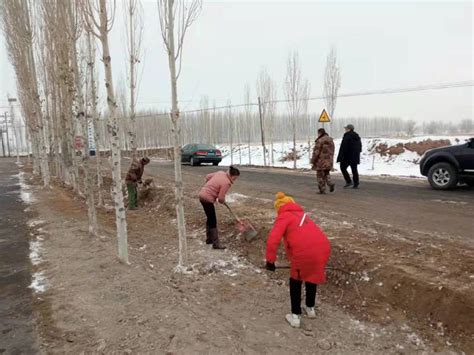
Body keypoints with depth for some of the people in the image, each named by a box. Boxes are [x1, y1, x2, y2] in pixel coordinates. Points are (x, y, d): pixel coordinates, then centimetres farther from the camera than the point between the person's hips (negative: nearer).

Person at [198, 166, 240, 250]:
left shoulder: (221, 173, 5)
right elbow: (221, 198, -18)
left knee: (210, 218, 19)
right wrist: (223, 201, 4)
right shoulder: (226, 183, -19)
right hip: (208, 199, -10)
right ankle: (216, 244, 1)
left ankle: (209, 239, 30)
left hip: (202, 195, 10)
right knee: (213, 221, -3)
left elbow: (208, 177, 17)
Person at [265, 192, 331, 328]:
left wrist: (270, 261, 3)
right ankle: (310, 308, 45)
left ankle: (295, 316, 23)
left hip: (305, 252, -6)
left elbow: (273, 240, -6)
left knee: (295, 282, 18)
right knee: (312, 277, 30)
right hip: (323, 248, 6)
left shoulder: (284, 217, 8)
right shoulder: (302, 214, 29)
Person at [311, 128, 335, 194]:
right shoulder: (331, 140, 11)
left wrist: (313, 161, -7)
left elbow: (316, 152, -15)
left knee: (320, 175, 3)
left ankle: (322, 190, 5)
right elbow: (332, 151, 17)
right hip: (329, 161, 7)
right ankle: (330, 184, -1)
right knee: (326, 174, 21)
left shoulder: (320, 141, -15)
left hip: (321, 161, -7)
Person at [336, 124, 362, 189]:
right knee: (354, 169, 10)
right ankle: (356, 184, 10)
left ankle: (348, 182, -3)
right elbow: (360, 146, 20)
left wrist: (340, 156, -15)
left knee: (343, 168, 4)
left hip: (347, 156, -7)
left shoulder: (347, 136, -13)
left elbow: (343, 147, -17)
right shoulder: (357, 136, 14)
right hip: (355, 156, 7)